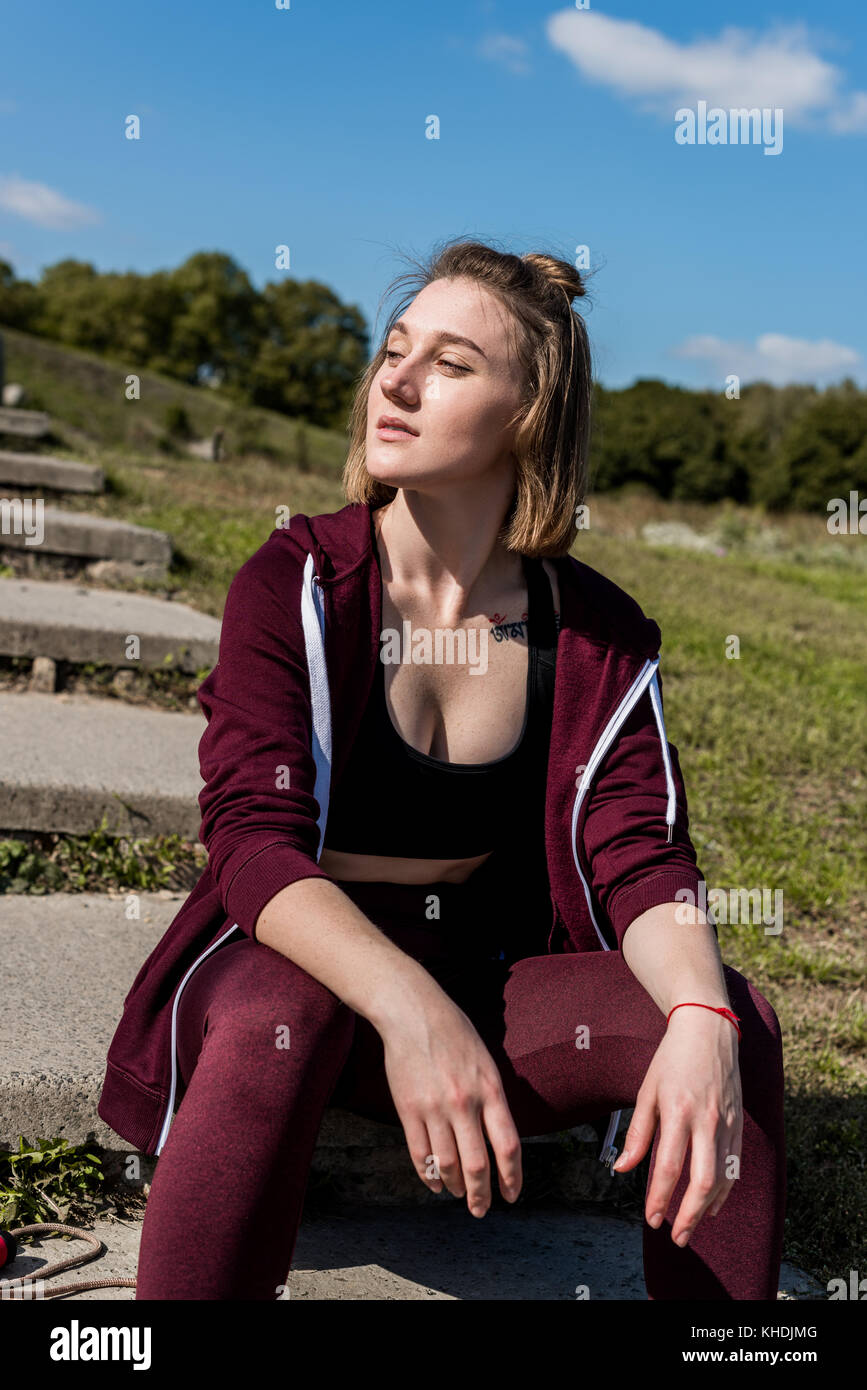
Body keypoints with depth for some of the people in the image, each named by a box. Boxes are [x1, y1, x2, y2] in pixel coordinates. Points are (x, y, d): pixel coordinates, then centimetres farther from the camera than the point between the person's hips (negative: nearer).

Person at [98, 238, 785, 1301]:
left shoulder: (595, 635, -2)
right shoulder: (296, 582, -10)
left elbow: (642, 856, -8)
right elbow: (251, 834, -20)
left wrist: (699, 1016, -31)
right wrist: (407, 1007, -37)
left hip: (497, 983, 3)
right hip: (302, 965, -2)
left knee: (737, 1022, -20)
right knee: (279, 1020, -38)